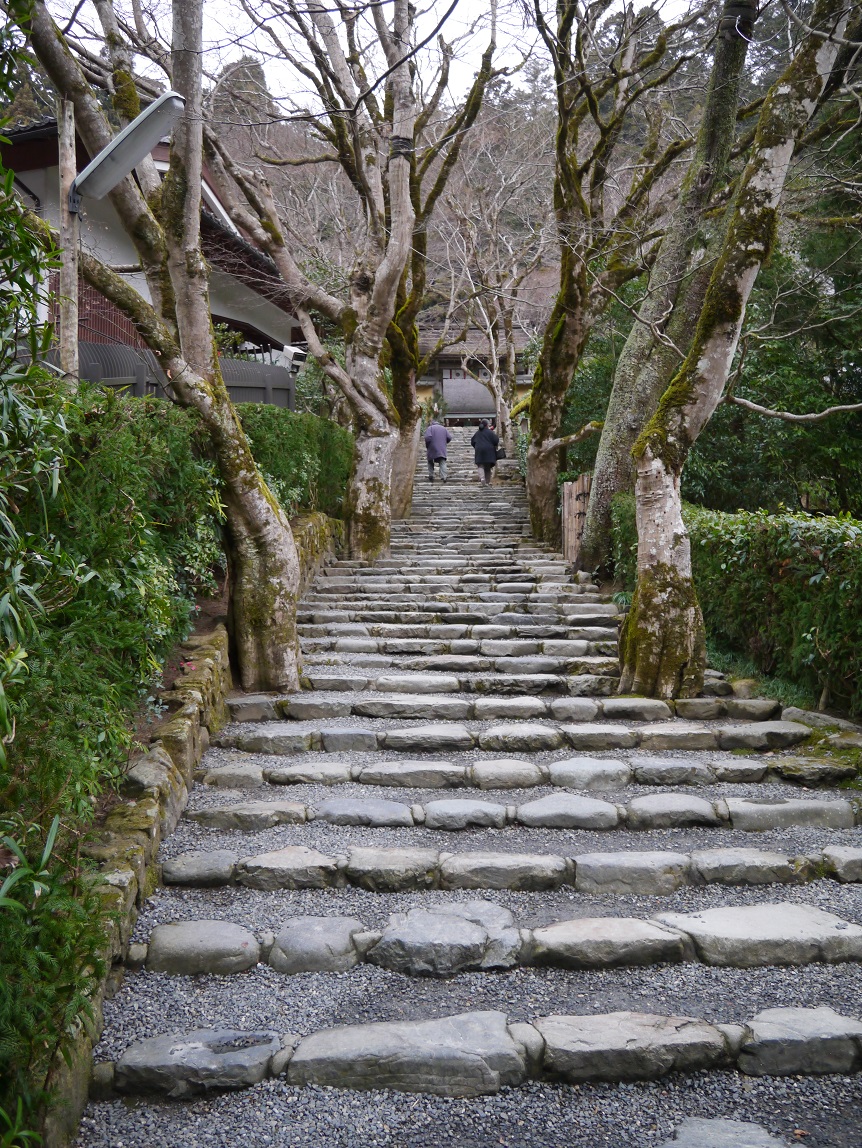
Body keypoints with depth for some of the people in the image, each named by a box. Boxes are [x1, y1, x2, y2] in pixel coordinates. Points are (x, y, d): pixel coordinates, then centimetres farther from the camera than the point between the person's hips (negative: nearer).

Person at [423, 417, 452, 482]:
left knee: (430, 462, 15)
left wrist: (427, 447, -1)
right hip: (442, 450, 2)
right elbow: (449, 438, 7)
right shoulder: (444, 428, 16)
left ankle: (431, 475, 7)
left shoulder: (430, 428, 2)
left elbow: (428, 437, -14)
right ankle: (443, 476, -18)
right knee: (442, 462, -3)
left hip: (432, 449, -2)